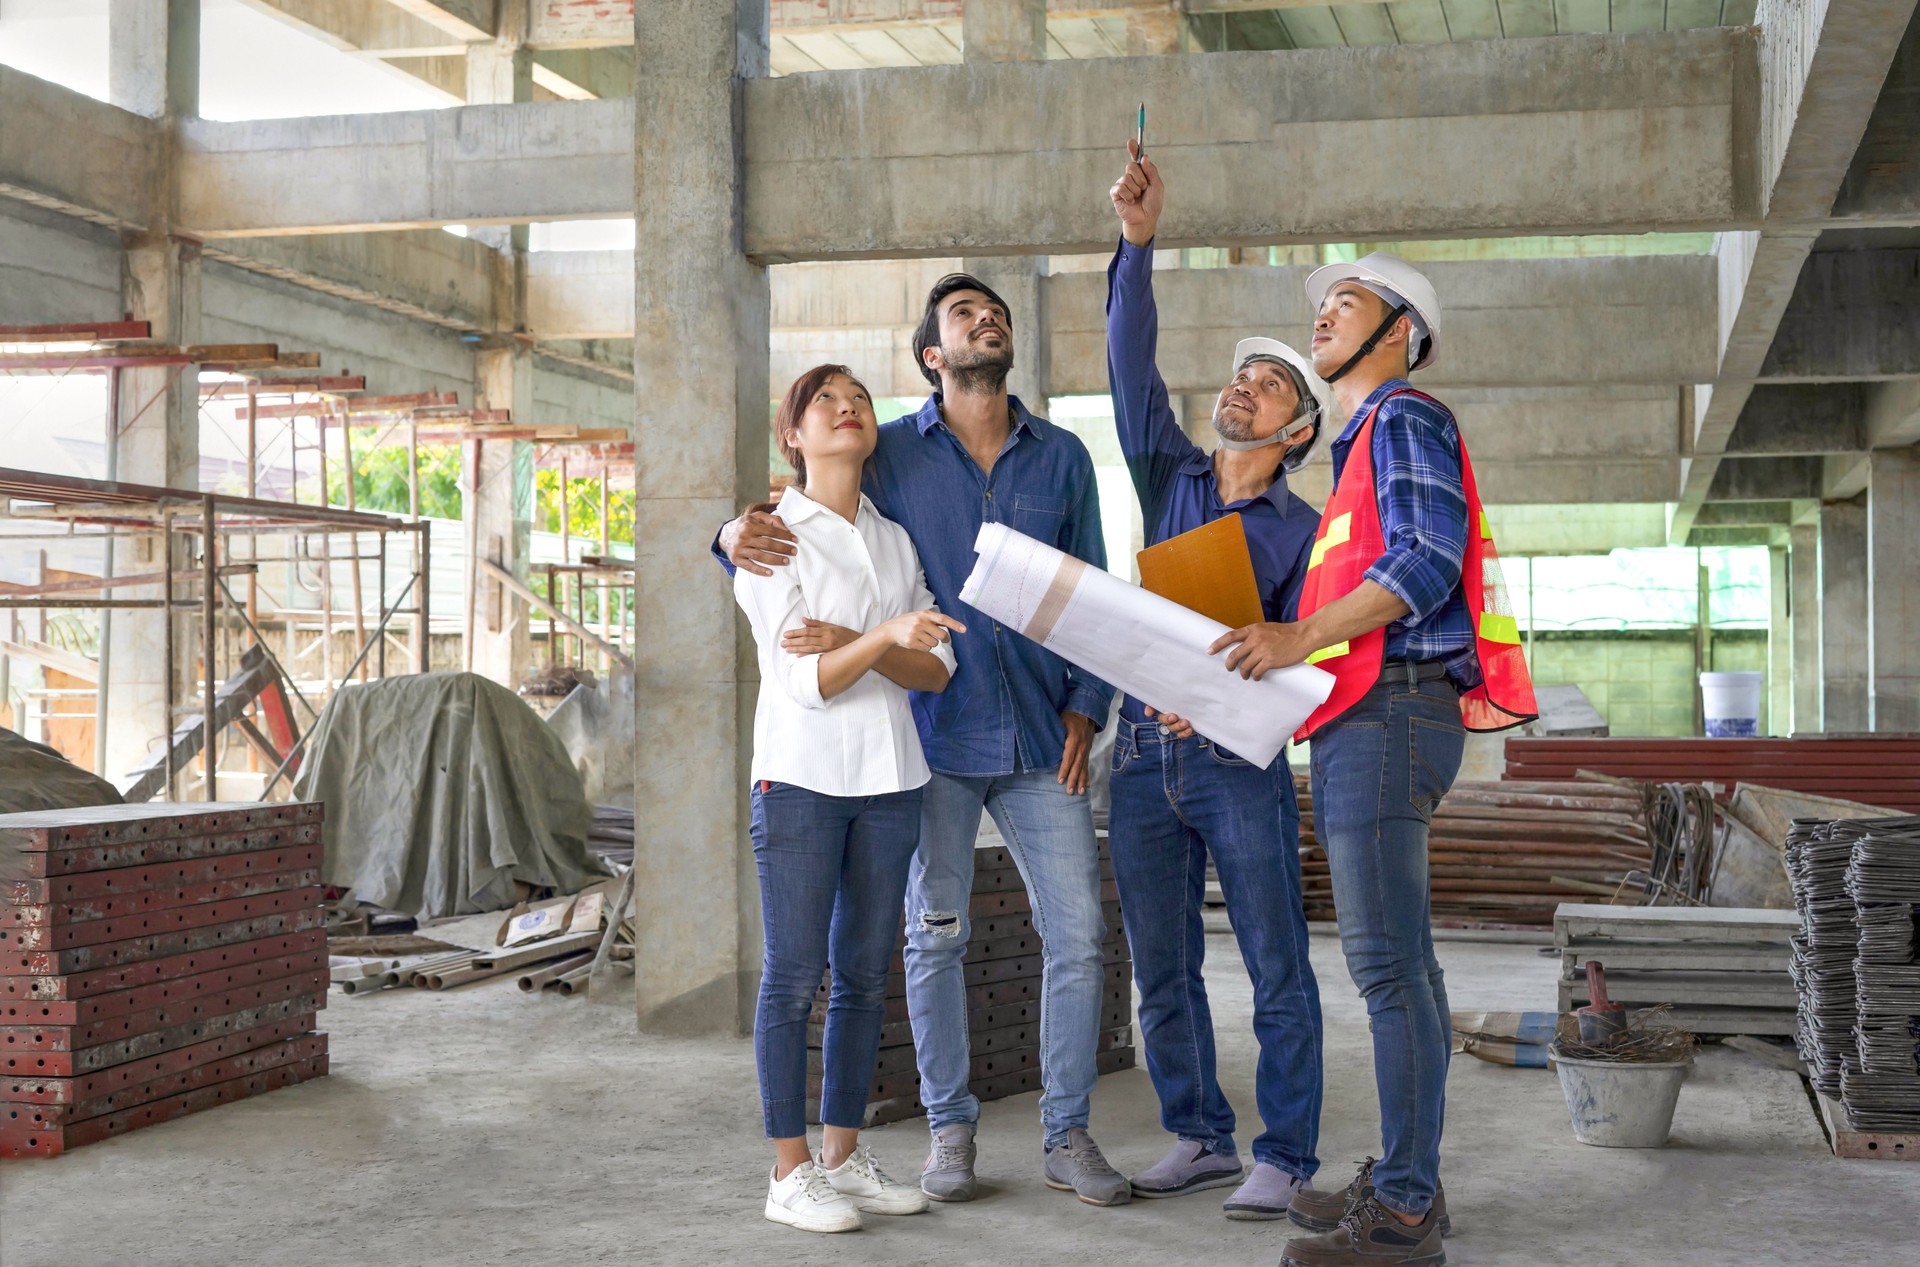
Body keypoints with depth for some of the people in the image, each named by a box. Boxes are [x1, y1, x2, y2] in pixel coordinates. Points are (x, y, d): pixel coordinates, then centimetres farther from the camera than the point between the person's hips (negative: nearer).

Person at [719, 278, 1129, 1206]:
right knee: (935, 937, 4)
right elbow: (798, 526, 8)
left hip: (1039, 741, 2)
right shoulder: (888, 453, 5)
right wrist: (739, 534, -16)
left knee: (1077, 935, -1)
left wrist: (1085, 708, 1)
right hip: (934, 736, -1)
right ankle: (950, 1129, 18)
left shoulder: (1062, 457, 10)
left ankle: (1067, 1135, 11)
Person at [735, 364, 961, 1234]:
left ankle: (843, 1156, 17)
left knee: (864, 973, 8)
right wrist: (888, 635, -28)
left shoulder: (894, 540, 13)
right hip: (801, 775, -5)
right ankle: (790, 1173, 3)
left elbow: (936, 672, 5)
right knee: (793, 974, -3)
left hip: (889, 778, 5)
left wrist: (847, 641, -13)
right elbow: (806, 683, -11)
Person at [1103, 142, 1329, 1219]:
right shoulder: (1172, 479, 12)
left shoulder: (1302, 529, 2)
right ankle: (1201, 1138, 20)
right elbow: (1132, 367, 1)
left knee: (1278, 969, -3)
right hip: (1144, 757, 4)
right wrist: (1140, 242, -8)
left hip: (1240, 764, -4)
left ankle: (1285, 1156, 5)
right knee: (1162, 970, 9)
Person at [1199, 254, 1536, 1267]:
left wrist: (1300, 638, -22)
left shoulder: (1404, 417, -3)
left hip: (1389, 712, -10)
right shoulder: (1363, 443, 27)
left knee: (1386, 963, -12)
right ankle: (1407, 1181, 16)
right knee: (1398, 962, 11)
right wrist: (1229, 688, 17)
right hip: (1361, 718, 10)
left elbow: (1427, 560, -17)